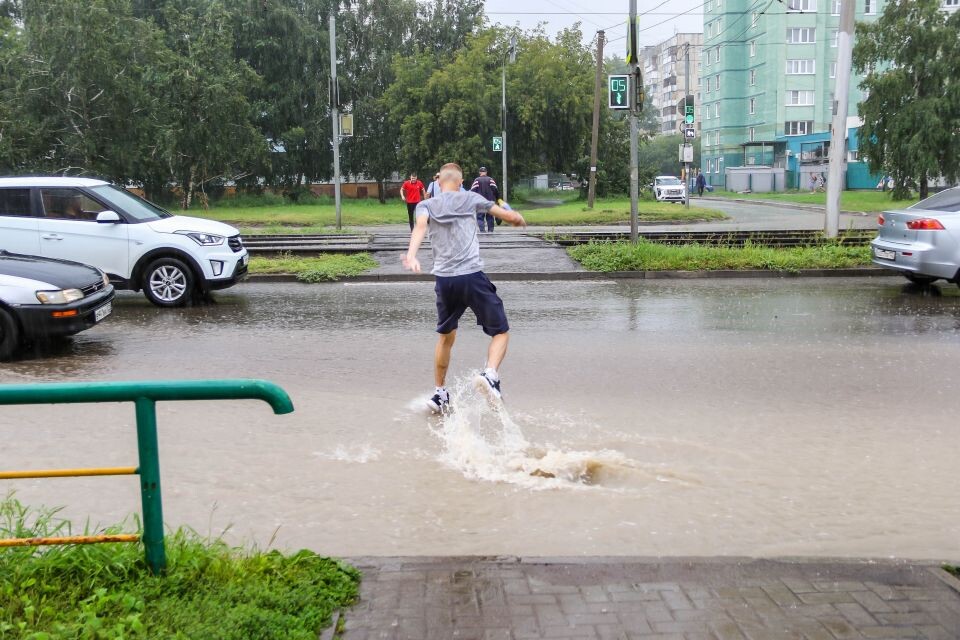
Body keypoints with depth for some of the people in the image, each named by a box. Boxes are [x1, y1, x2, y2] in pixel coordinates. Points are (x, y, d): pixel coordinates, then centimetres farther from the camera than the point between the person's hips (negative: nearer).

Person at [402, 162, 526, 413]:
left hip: (444, 280, 3)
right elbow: (510, 216, 12)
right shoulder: (470, 199, 9)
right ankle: (490, 374, -21)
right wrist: (519, 219, 35)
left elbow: (420, 226, -12)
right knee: (501, 332, 6)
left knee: (446, 336, 23)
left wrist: (411, 255, -27)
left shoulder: (426, 205, 11)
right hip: (472, 277, -3)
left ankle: (439, 393, 26)